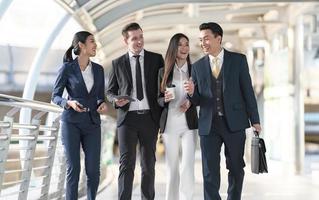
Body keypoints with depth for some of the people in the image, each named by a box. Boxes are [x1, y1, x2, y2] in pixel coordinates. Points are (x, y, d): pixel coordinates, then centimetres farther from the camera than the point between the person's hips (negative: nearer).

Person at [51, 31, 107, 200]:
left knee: (93, 170, -2)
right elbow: (55, 96, 0)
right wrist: (69, 103, -20)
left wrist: (103, 104, -8)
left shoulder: (98, 69, 8)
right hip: (71, 122, -3)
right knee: (73, 168, -4)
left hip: (92, 123, 3)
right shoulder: (67, 68, -4)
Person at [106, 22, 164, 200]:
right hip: (127, 117, -1)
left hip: (150, 117, 1)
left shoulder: (156, 59, 6)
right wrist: (116, 100, -11)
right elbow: (110, 91, 12)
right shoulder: (118, 63, 7)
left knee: (149, 164, 8)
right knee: (126, 164, -7)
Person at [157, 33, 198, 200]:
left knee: (188, 165, -11)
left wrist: (191, 101, -11)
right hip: (169, 124, 1)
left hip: (189, 123, -1)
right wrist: (165, 99, -14)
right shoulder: (164, 71, 5)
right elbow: (158, 99, 8)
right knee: (171, 166, 7)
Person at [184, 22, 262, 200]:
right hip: (209, 125, 1)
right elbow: (197, 100, 9)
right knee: (210, 173, 0)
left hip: (234, 123, -1)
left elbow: (248, 91, 2)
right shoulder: (198, 66, 8)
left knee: (236, 169, 9)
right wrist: (192, 92, -14)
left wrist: (255, 120, -1)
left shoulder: (238, 60, 2)